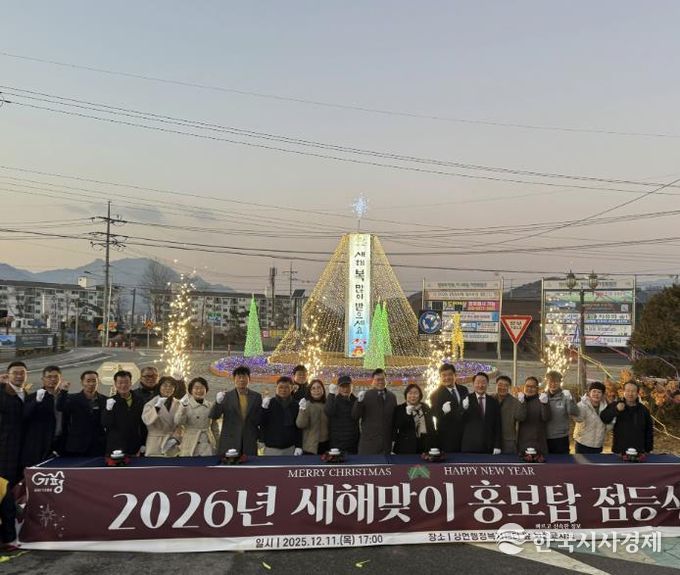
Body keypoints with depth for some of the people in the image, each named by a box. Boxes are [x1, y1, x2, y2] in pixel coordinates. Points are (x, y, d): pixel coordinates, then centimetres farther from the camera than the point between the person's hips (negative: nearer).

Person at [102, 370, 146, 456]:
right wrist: (108, 409, -23)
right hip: (116, 449, -2)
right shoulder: (110, 402, -1)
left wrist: (143, 445, 9)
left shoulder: (138, 401, 7)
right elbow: (105, 424, -6)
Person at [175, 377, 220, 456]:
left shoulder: (210, 405, 9)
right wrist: (183, 407, -23)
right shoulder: (186, 405, 2)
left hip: (207, 445, 2)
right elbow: (178, 422, -12)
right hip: (190, 446, -2)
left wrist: (218, 444, 16)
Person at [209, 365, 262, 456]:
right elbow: (213, 416, -6)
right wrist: (218, 402, -22)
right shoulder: (226, 396, 2)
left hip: (250, 444, 1)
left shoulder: (256, 397, 8)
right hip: (229, 444, -1)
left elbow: (261, 420, 13)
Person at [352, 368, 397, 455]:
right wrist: (359, 401, -20)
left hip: (386, 442, 3)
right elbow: (355, 416, -4)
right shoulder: (366, 395, -2)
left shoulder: (392, 397, 9)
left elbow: (395, 418, 15)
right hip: (369, 441, -3)